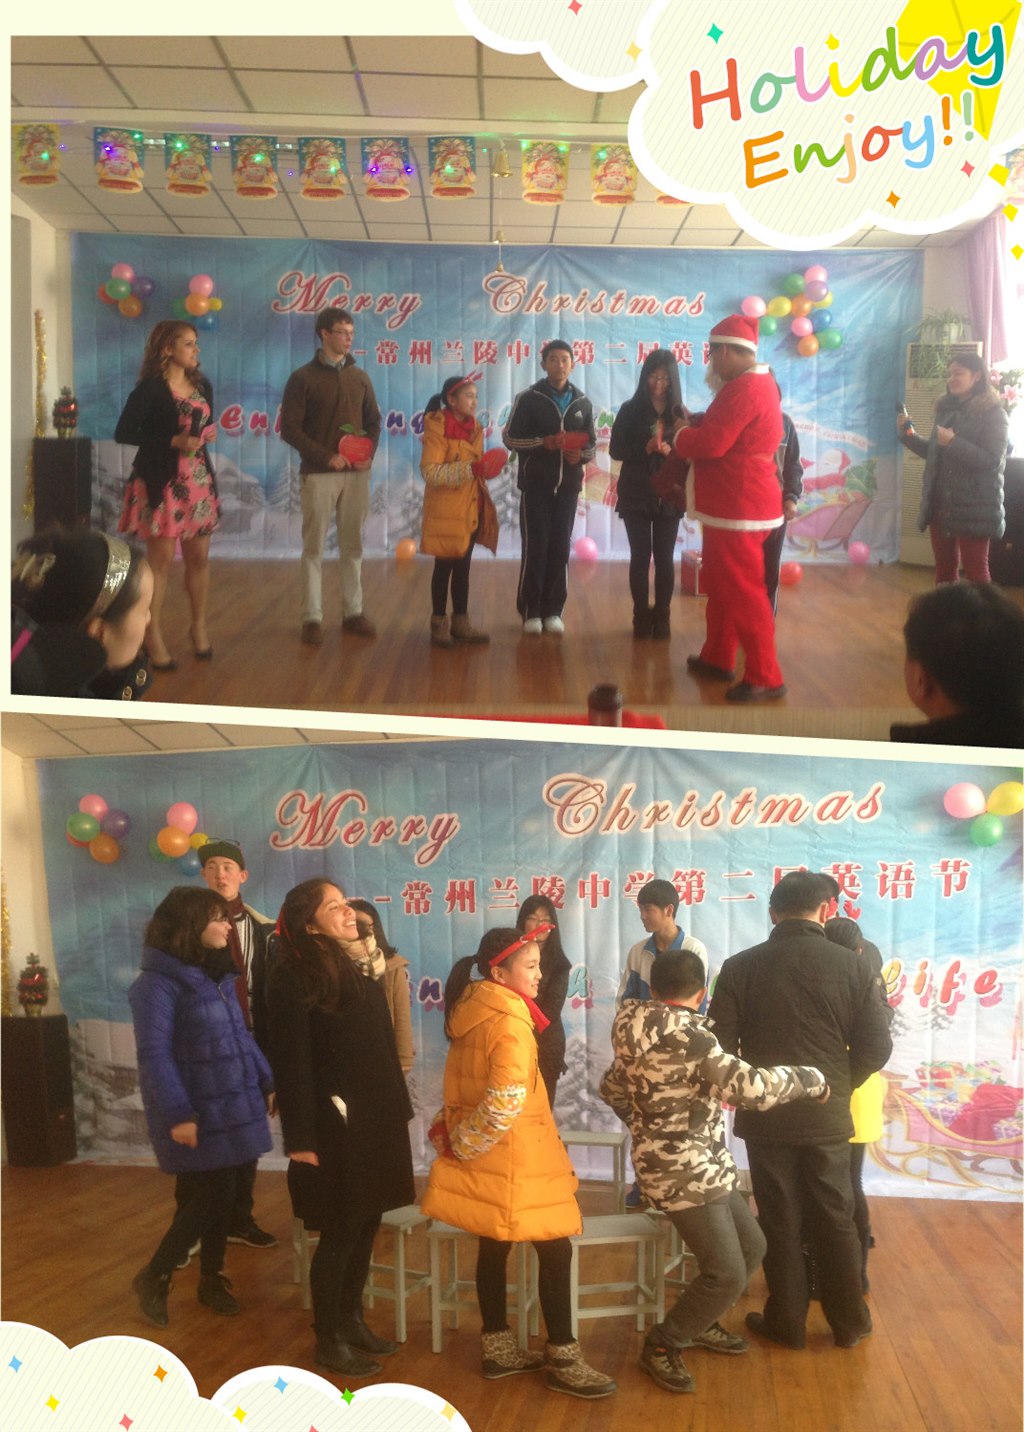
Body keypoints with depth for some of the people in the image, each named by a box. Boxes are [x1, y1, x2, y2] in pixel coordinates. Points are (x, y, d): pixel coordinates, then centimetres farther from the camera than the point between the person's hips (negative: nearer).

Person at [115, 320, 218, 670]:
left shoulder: (202, 385, 11)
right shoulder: (150, 388, -11)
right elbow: (123, 433, -13)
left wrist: (210, 433, -1)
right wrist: (173, 441, -19)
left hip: (198, 480, 6)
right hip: (162, 482, -6)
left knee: (198, 557, 10)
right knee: (161, 559, -5)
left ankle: (199, 627, 26)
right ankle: (155, 638, 2)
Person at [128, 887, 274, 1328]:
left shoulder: (217, 974, 11)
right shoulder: (158, 983, -15)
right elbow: (153, 1054, -19)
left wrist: (266, 1083, 13)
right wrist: (177, 1114, -22)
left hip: (233, 1110, 7)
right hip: (198, 1115, -7)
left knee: (221, 1198, 13)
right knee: (208, 1201, -4)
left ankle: (212, 1277, 28)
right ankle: (154, 1277, 15)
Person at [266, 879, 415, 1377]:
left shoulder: (358, 973, 12)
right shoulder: (292, 980, -13)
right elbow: (292, 1063, -16)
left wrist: (398, 1111, 12)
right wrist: (301, 1139, -18)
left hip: (376, 1120, 7)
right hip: (335, 1127, -7)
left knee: (365, 1226, 14)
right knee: (340, 1233, 2)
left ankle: (352, 1320, 28)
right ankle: (328, 1339, 16)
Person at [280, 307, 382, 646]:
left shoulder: (359, 378, 12)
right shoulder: (303, 378, -2)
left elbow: (374, 422, 16)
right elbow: (289, 428, -6)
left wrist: (369, 454, -3)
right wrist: (326, 457, -14)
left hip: (356, 474, 4)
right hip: (318, 474, -4)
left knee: (352, 545, 7)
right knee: (314, 547, -1)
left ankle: (353, 612, 13)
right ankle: (312, 618, 2)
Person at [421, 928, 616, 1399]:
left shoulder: (471, 1012, 7)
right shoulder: (509, 1022, -21)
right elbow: (507, 1099, -30)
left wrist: (456, 1134, 11)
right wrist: (463, 1142, -17)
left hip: (483, 1156, 9)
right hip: (512, 1159, -9)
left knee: (494, 1247, 16)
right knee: (555, 1250, 0)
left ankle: (498, 1350, 26)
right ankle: (562, 1362, 7)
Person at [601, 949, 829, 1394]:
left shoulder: (644, 1029, 7)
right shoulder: (685, 1035, -23)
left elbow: (612, 1090, 19)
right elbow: (748, 1087, -32)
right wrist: (807, 1078, -17)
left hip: (703, 1167, 10)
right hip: (684, 1172, -10)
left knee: (751, 1247, 19)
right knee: (727, 1273, -5)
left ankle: (697, 1322, 35)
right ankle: (661, 1346, 12)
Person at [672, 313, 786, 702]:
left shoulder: (743, 388, -19)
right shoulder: (758, 383, 16)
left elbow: (711, 443, -25)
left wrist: (681, 434, -6)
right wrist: (697, 423, 3)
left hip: (739, 507, -11)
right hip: (737, 503, 11)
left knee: (742, 591, -7)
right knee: (720, 583, 19)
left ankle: (765, 677, -4)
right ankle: (717, 658, 31)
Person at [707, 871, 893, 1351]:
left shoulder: (741, 967, -8)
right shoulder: (854, 967, -7)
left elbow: (720, 1044, -8)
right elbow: (876, 1047, -4)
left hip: (766, 1117, -1)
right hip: (828, 1117, 1)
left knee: (780, 1220, 11)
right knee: (835, 1219, 14)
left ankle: (787, 1321, 20)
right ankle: (849, 1321, 24)